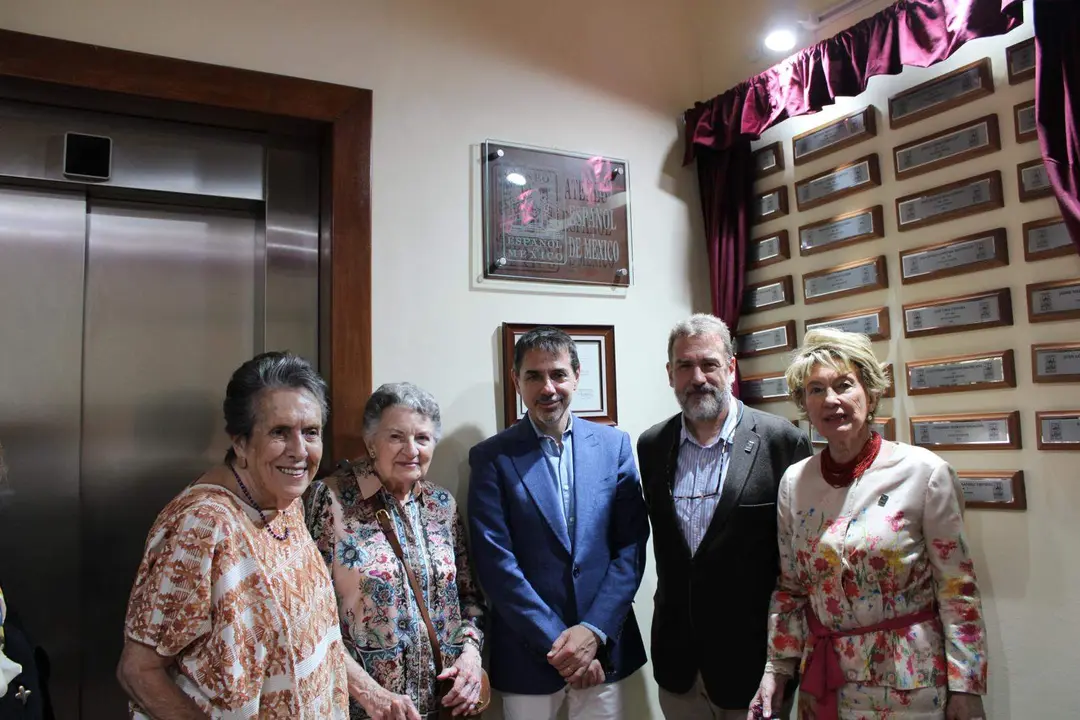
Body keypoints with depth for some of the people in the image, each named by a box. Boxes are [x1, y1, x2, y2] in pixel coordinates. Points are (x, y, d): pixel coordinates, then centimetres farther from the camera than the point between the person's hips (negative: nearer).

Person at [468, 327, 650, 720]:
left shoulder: (614, 445, 1)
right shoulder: (491, 457, -5)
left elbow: (631, 544, -1)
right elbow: (496, 561, -10)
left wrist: (594, 630, -10)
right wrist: (555, 641, -12)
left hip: (604, 646, 2)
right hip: (527, 653, -1)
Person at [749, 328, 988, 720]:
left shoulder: (924, 472, -12)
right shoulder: (794, 482, -1)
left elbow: (957, 586, -8)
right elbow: (791, 586, 7)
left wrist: (965, 687, -7)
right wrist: (776, 668, 3)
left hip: (908, 679, -3)